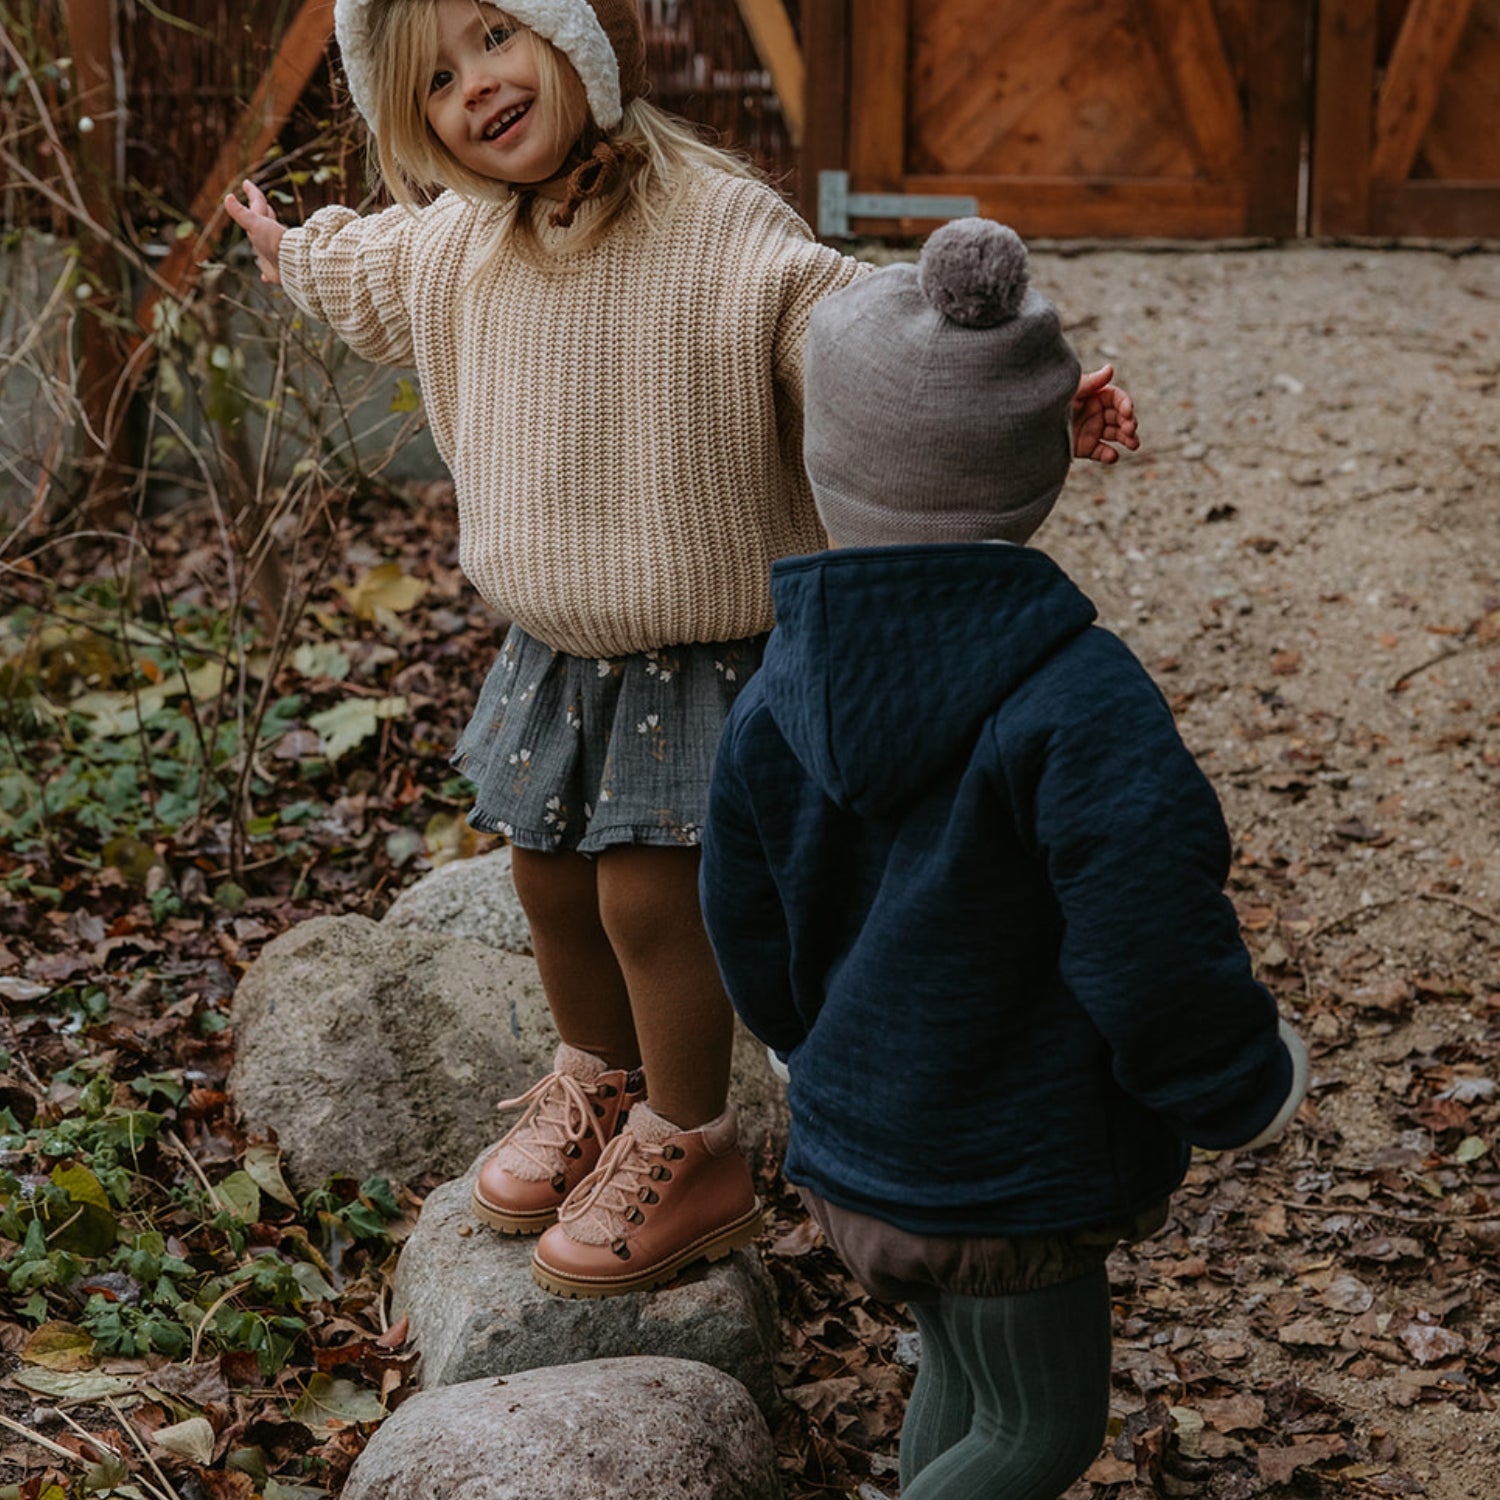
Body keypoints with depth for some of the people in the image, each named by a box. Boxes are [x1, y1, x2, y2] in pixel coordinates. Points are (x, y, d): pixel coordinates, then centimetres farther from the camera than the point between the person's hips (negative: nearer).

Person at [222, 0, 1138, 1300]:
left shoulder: (722, 228, -20)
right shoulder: (454, 251, 3)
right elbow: (368, 273, 27)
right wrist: (294, 253, 47)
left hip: (705, 651, -7)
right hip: (557, 651, 7)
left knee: (650, 894, -6)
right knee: (550, 879, 17)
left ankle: (687, 1151, 17)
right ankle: (597, 1085, 44)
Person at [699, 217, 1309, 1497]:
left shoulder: (778, 703, -9)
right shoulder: (1081, 706, -28)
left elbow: (757, 950, 2)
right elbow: (1160, 960, -26)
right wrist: (1251, 1090, -5)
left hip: (857, 1145, 6)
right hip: (1008, 1174, -6)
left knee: (964, 1375, 27)